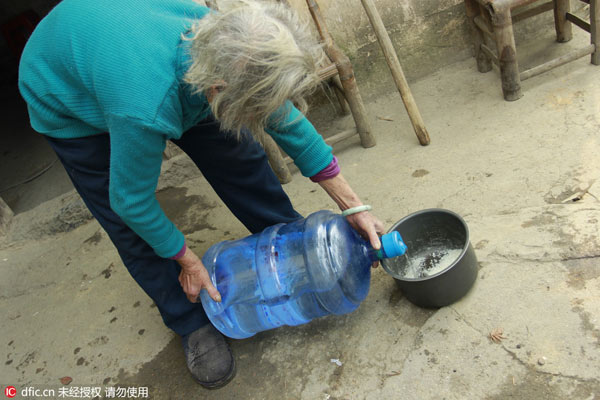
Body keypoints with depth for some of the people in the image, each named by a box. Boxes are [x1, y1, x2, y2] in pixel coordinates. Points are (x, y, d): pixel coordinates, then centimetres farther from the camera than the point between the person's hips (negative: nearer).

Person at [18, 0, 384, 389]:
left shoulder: (226, 45, -31)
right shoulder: (145, 115, -47)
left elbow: (290, 123, -17)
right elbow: (132, 201, -28)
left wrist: (354, 208, -12)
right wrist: (188, 261, -13)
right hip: (69, 101, -4)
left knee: (239, 155, 1)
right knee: (136, 229, -4)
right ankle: (193, 324, 19)